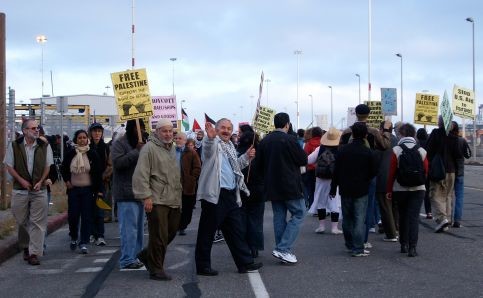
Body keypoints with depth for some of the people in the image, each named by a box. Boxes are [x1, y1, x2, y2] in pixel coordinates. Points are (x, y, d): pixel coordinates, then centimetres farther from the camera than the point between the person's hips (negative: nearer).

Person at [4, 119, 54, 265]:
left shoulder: (44, 146, 3)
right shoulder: (14, 146, 0)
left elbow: (48, 166, 8)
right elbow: (9, 166, 2)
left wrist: (40, 182, -5)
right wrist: (22, 181, -9)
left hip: (39, 190, 0)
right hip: (20, 190, 0)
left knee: (37, 222, -5)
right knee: (22, 221, 10)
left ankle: (34, 253, -4)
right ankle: (25, 248, 30)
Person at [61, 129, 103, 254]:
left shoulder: (92, 154, -2)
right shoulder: (70, 154, 2)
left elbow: (98, 173, -1)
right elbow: (64, 168, 17)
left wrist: (99, 190, -5)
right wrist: (66, 181, 4)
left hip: (88, 189, -1)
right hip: (73, 189, 1)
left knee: (87, 216, -3)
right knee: (73, 215, 2)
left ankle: (84, 243, 2)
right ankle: (74, 238, 26)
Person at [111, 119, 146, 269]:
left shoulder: (141, 143, 19)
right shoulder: (119, 144, -6)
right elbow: (118, 162, -22)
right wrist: (136, 151, -21)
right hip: (127, 193, -8)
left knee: (139, 227, 13)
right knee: (129, 227, -11)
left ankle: (136, 256, 21)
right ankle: (127, 260, -8)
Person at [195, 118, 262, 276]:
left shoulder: (230, 146, 20)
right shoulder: (214, 143, -6)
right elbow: (208, 148, -31)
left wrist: (246, 157, 14)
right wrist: (210, 137, -53)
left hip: (231, 195, 8)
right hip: (215, 194, -8)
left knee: (237, 230, 13)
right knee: (207, 231, 1)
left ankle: (245, 263, 21)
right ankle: (203, 266, 9)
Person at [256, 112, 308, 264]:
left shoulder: (264, 141, 4)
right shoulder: (290, 139, -15)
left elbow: (259, 164, 10)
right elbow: (303, 160, -9)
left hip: (272, 187, 6)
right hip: (290, 186, -6)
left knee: (279, 216, 13)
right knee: (298, 214, 2)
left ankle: (282, 251, 15)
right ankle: (283, 248, -9)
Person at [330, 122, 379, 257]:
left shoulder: (343, 150, -2)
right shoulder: (369, 152, -9)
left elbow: (336, 171, 1)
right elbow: (374, 172, -3)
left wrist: (333, 188, 8)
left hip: (345, 190, 3)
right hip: (361, 191, -3)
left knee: (347, 218, 15)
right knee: (359, 219, -1)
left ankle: (350, 245, 25)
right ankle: (358, 249, -4)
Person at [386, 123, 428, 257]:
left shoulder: (396, 151, -7)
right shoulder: (422, 151, -2)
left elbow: (392, 172, -7)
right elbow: (426, 172, 3)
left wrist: (389, 190, 2)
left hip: (400, 190, 0)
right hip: (418, 190, 0)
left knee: (403, 216, 14)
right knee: (414, 217, 0)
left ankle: (404, 245, 21)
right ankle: (412, 247, -8)